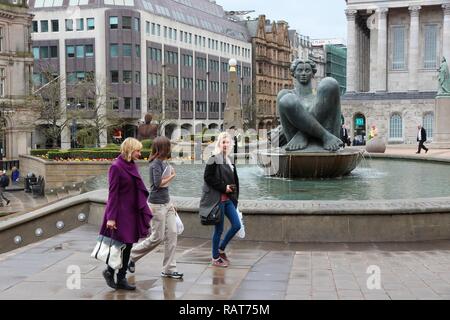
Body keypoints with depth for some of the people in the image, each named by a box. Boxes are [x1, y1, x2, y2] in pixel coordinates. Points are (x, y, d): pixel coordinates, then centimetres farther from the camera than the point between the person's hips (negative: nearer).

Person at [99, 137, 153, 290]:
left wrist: (144, 209, 13)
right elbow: (113, 193, -15)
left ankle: (121, 279, 19)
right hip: (121, 212, -8)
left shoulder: (132, 166, 10)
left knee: (128, 246, 10)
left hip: (132, 212, 8)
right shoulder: (116, 167, -13)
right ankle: (109, 271, 21)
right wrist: (111, 217, -17)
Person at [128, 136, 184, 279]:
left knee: (172, 234, 3)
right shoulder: (156, 164, -14)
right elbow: (158, 184, -23)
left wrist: (171, 204, 20)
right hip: (157, 204, -8)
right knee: (157, 237, -2)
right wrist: (172, 176, -7)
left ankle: (169, 269, 10)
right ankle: (131, 255, 18)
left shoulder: (165, 163, 11)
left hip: (167, 204, 8)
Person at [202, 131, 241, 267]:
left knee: (237, 225, 5)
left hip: (228, 199, 8)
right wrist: (223, 188, -15)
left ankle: (221, 249, 23)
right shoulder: (214, 159, -10)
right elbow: (207, 177, -15)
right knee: (219, 229, 0)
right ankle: (215, 258, 14)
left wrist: (233, 191, 8)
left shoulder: (229, 160, 14)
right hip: (217, 199, -8)